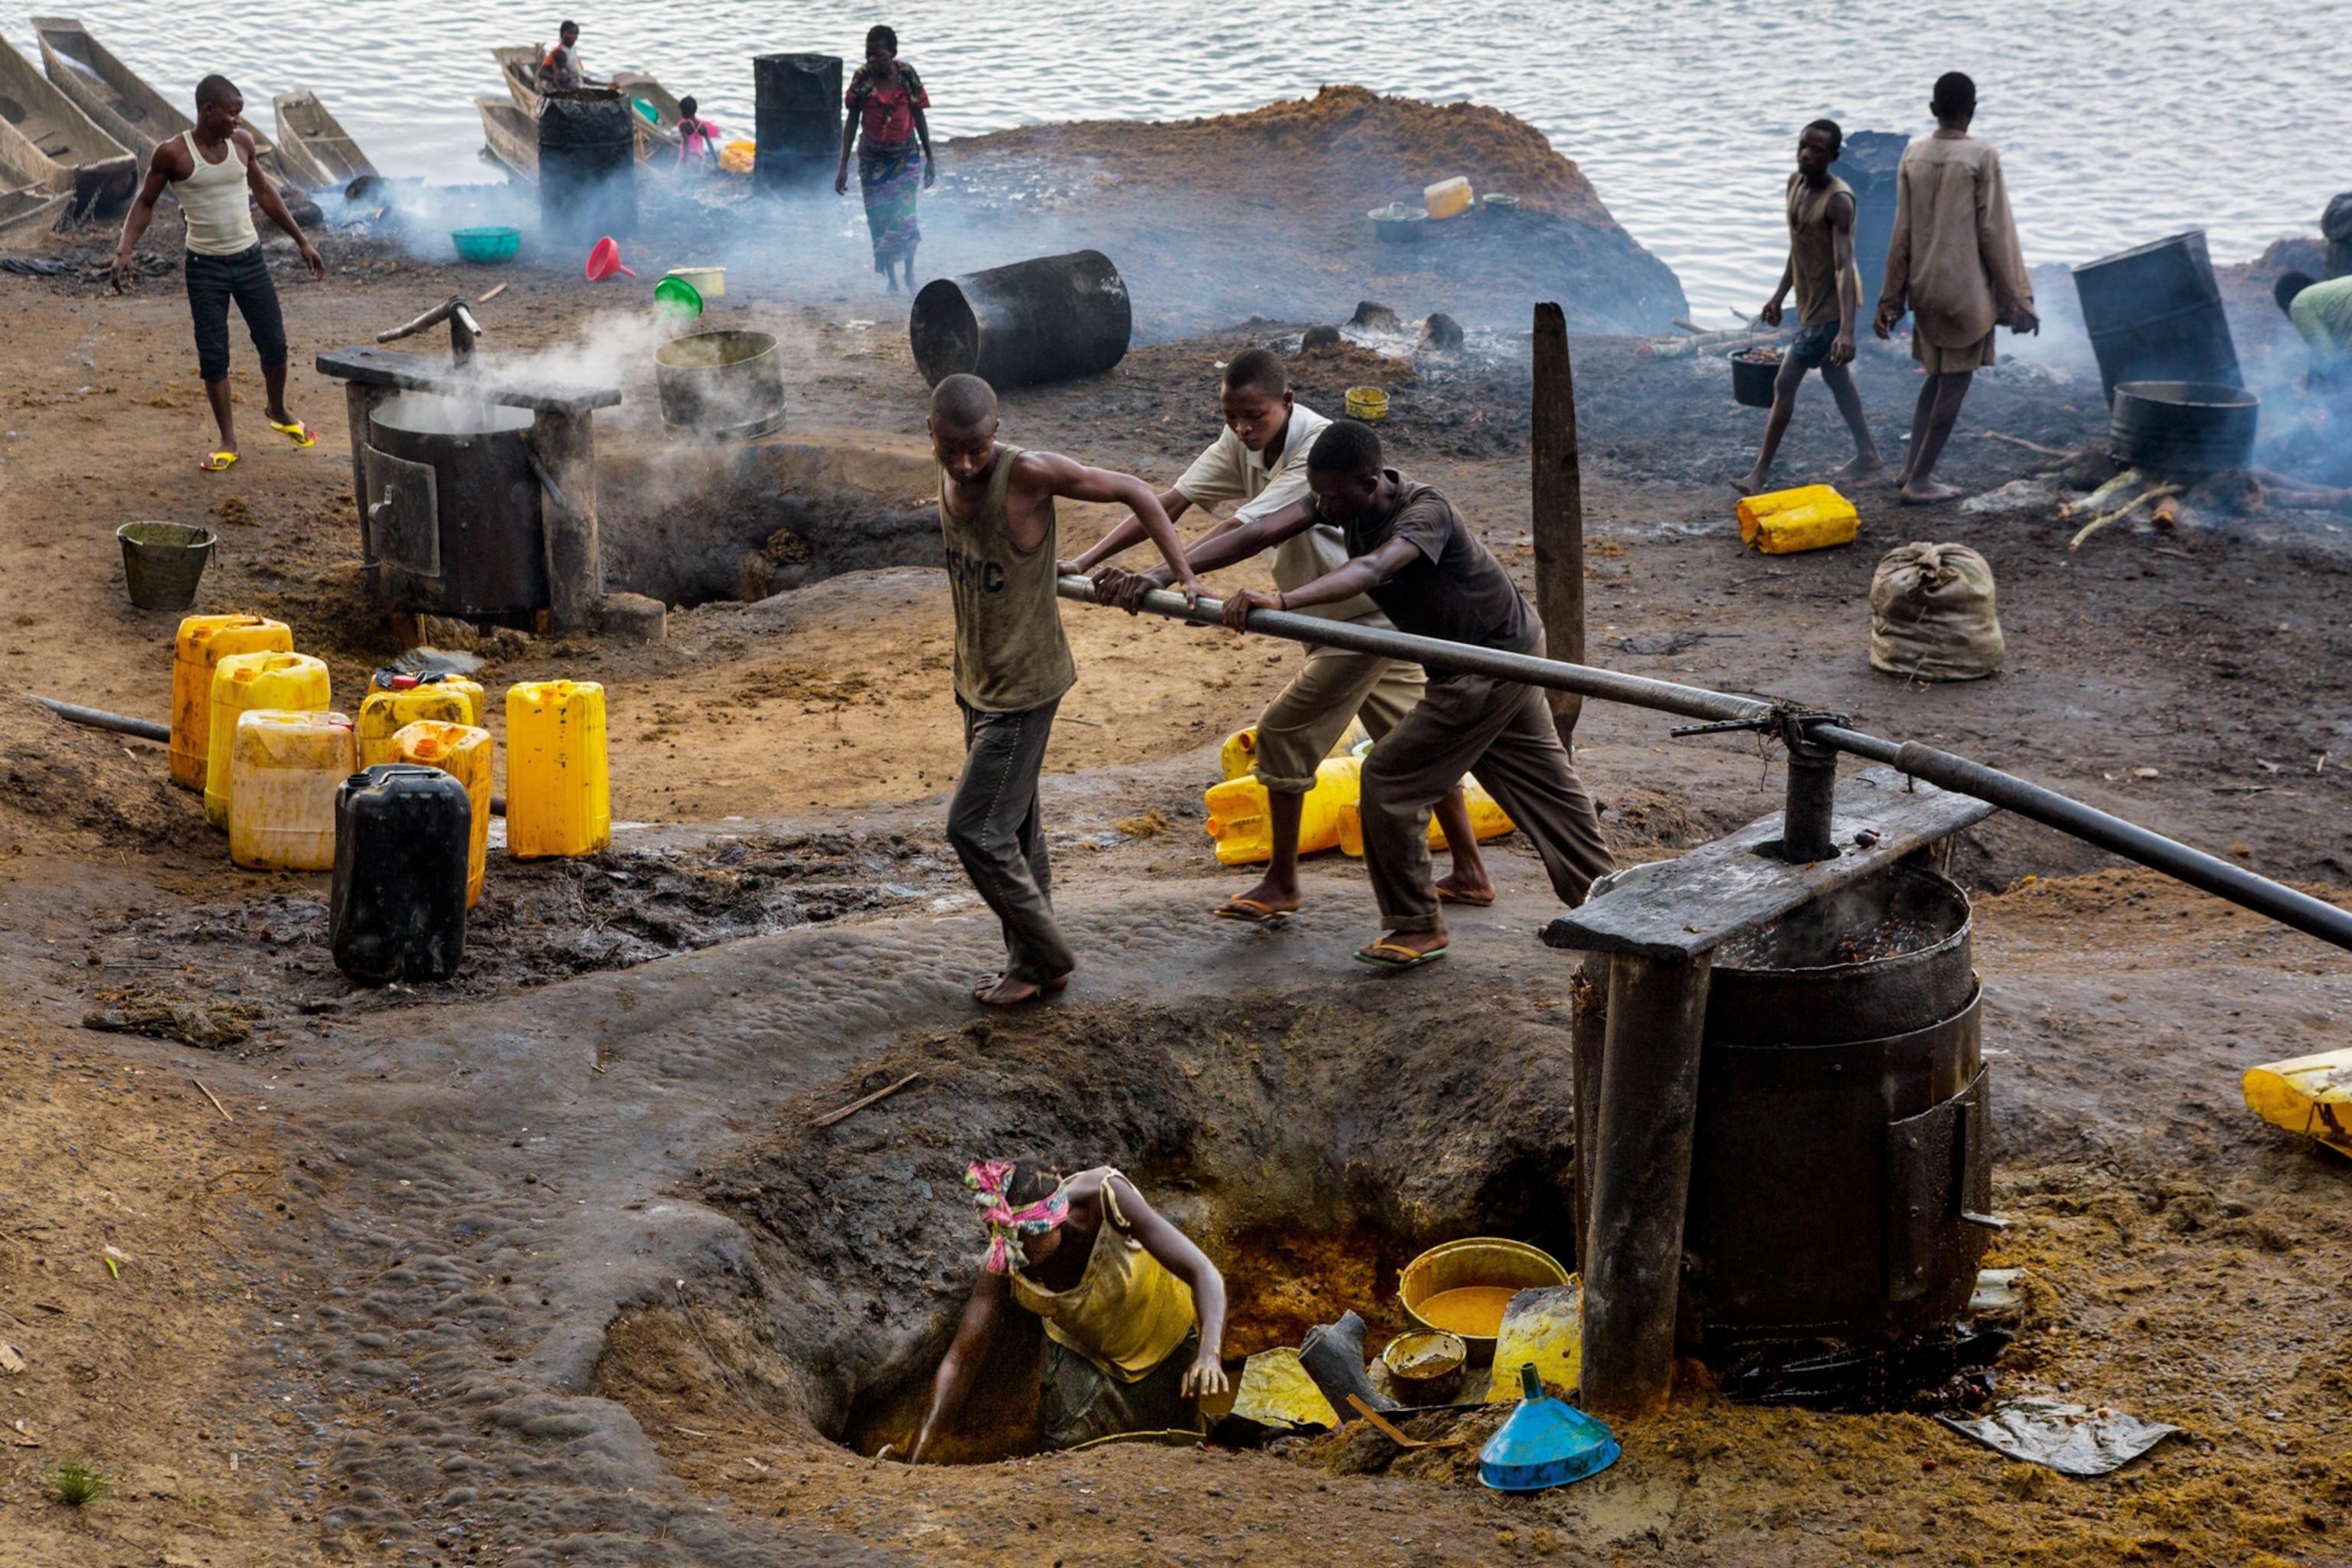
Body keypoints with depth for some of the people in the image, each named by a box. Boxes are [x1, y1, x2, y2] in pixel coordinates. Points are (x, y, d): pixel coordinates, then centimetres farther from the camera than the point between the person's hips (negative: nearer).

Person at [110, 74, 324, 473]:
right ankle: (228, 441, 11)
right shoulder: (173, 153, -11)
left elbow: (265, 193, 14)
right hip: (205, 266, -3)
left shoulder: (241, 143, 0)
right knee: (212, 357, 0)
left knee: (274, 345, 7)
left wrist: (301, 240, 16)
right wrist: (124, 249, -15)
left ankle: (278, 412, 35)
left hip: (249, 259, 3)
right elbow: (145, 204, -2)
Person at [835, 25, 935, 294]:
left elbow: (919, 118, -2)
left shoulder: (907, 75, -12)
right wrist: (843, 166, -6)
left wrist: (930, 159, 1)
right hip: (872, 158, 1)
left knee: (904, 217, -9)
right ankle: (891, 279, 17)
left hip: (905, 155, -1)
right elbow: (852, 121, -4)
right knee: (879, 220, 2)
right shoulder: (862, 78, -11)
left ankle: (909, 272, 15)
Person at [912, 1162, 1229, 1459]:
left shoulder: (1106, 1199, -40)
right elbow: (962, 1362, -30)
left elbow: (1203, 1272, -39)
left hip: (1166, 1338, -1)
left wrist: (1209, 1354, -57)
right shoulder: (999, 1267, -32)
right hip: (1082, 1353, 1)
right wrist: (915, 1463, -38)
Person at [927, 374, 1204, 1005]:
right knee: (1013, 833, 15)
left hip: (1024, 687, -7)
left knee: (975, 830, -8)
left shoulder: (1028, 473, -23)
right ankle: (1030, 966, 25)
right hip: (977, 681, 7)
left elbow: (1133, 491, -15)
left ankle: (1046, 959, 7)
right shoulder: (949, 477, -2)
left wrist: (1185, 576, -17)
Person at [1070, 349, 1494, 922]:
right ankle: (1470, 874, 26)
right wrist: (1084, 563, -21)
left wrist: (1161, 576, -49)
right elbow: (1170, 502, -11)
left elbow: (1247, 529, -40)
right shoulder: (1242, 445, -3)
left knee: (1284, 731, -7)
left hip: (1367, 614, -9)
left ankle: (1282, 884, 6)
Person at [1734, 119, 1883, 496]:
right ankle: (1868, 454, 34)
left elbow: (1844, 266, -34)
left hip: (1831, 305, -9)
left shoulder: (1838, 201, -28)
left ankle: (1761, 473, 1)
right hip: (1810, 300, 9)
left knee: (1785, 384, -6)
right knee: (1835, 376, 20)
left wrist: (1846, 330, -41)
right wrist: (1779, 295, 18)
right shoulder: (1795, 183, -1)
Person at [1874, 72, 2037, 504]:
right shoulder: (1982, 157, -12)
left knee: (1937, 375, 20)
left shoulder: (1913, 156, 1)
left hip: (1925, 290, 5)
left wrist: (1891, 301, 9)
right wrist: (2016, 300, -4)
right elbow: (1995, 233, -11)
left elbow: (1902, 233, 3)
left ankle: (1912, 468, 18)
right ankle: (1919, 481, 4)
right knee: (1955, 383, 4)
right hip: (1967, 290, -5)